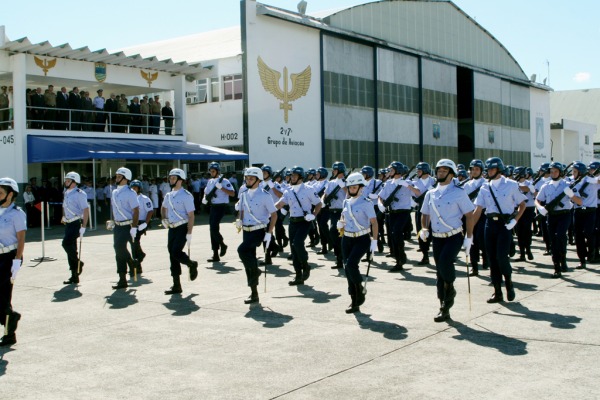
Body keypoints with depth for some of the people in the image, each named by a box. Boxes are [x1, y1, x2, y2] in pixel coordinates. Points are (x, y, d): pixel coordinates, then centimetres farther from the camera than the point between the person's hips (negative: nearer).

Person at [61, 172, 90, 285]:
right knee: (70, 247, 8)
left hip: (76, 223, -8)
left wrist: (83, 226, -21)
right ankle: (74, 276, 15)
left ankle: (78, 263, 0)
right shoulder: (66, 193, 14)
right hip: (68, 224, 9)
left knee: (66, 243, -22)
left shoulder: (79, 194, -11)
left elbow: (86, 210, -17)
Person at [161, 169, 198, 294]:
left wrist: (189, 234, -19)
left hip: (182, 228, -7)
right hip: (172, 228, 7)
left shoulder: (186, 195, -12)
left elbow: (191, 215, -15)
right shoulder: (169, 195, 10)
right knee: (172, 256, 5)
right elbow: (164, 208, 31)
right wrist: (164, 219, 13)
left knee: (176, 252, -18)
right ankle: (176, 286, 12)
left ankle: (192, 265, 14)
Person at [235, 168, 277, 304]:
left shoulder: (264, 195, -10)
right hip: (246, 231, 6)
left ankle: (255, 270, -4)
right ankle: (254, 294, 16)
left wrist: (269, 233, -15)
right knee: (249, 263, 7)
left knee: (242, 249, -29)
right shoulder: (243, 194, 7)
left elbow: (274, 214, -9)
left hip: (259, 231, -6)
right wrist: (239, 220, -1)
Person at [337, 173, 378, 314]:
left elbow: (374, 222, -11)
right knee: (348, 268, 5)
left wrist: (374, 241, -16)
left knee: (350, 264, -23)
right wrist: (340, 223, -1)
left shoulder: (366, 203, -9)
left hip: (362, 239, -6)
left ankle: (360, 291, 0)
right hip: (347, 239, 6)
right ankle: (355, 302, 14)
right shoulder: (346, 202, 8)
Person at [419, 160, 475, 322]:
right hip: (437, 238, 5)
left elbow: (469, 215, -4)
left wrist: (469, 238, -8)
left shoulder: (458, 193, -6)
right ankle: (444, 309, 17)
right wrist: (424, 229, -2)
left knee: (445, 261, -29)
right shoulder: (430, 194, 8)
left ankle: (450, 289, -1)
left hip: (454, 237, -5)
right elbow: (425, 214, 18)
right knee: (439, 273, 7)